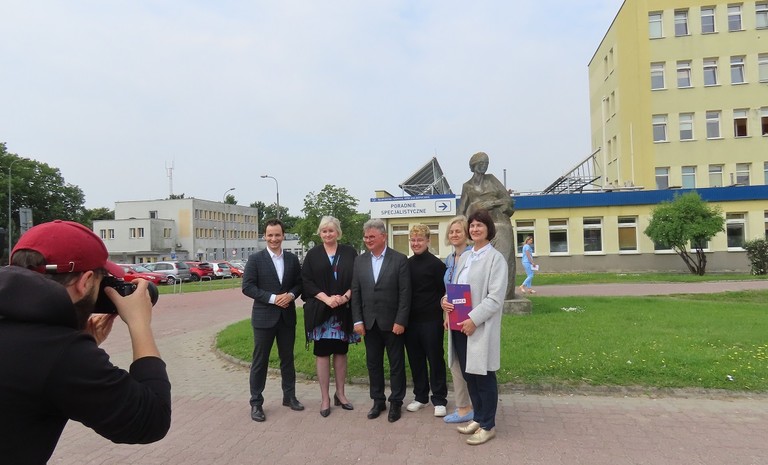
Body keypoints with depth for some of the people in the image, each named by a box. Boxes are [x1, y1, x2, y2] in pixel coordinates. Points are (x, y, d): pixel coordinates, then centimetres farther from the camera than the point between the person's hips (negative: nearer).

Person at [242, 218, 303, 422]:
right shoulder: (255, 259, -5)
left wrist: (290, 295, -13)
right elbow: (247, 287, -10)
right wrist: (273, 298, -18)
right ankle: (256, 403, 15)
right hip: (264, 317, -3)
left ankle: (289, 396, 29)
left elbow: (299, 283, 9)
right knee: (260, 361, 4)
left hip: (287, 316, 4)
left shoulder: (292, 259, 5)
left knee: (287, 358, 14)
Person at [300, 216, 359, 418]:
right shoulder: (313, 254, 3)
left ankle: (340, 394, 22)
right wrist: (326, 298, -15)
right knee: (322, 352, 2)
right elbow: (306, 281, -3)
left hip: (344, 310, 1)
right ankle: (325, 398, 12)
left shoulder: (349, 253, 4)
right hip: (320, 310, -1)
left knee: (340, 351, 9)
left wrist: (344, 297, -14)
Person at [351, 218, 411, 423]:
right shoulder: (360, 260, 5)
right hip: (369, 323, 4)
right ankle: (378, 401, 27)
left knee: (396, 364, 8)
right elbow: (355, 292, 5)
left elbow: (405, 293, -9)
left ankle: (396, 402, 22)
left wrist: (400, 321, -14)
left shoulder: (400, 259, -7)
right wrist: (358, 320, -1)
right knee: (373, 364, 13)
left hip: (393, 322, -4)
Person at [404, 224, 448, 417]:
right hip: (411, 320, 5)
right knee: (415, 360, 12)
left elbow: (445, 291, -5)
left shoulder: (436, 264, -7)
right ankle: (420, 396, 27)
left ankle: (439, 400, 16)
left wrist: (437, 309, -14)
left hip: (431, 320, -5)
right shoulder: (406, 264, 7)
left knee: (435, 359, 4)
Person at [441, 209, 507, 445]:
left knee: (483, 377, 4)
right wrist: (446, 299, -3)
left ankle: (488, 425, 20)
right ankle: (478, 418, 32)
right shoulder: (464, 257, 14)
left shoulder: (495, 258, -8)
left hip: (480, 326, -7)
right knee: (468, 374, 15)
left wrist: (473, 319, -20)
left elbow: (495, 298, -15)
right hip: (459, 324, 7)